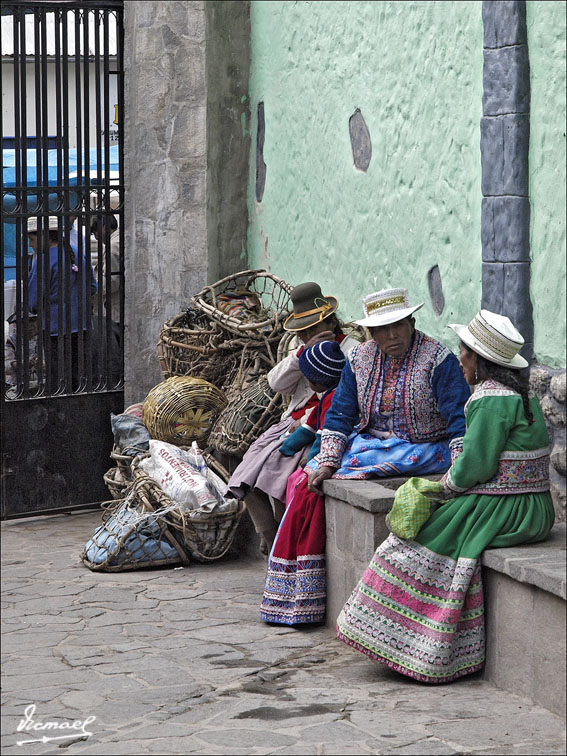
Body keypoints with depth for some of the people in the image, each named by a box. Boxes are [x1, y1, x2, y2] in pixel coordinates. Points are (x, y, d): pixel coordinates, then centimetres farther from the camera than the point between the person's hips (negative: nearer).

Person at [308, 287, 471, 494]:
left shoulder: (437, 358, -12)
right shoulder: (359, 357, 2)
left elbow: (458, 417, -16)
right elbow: (340, 414, 2)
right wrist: (327, 465, -10)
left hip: (423, 448, -5)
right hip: (369, 441, 5)